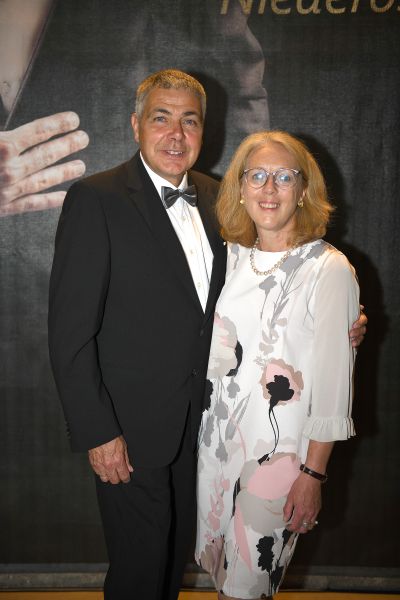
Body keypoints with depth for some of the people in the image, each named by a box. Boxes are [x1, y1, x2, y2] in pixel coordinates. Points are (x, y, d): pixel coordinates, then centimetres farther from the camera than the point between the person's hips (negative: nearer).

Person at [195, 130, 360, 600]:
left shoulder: (329, 269, -12)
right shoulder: (230, 257, 4)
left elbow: (333, 379, -12)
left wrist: (313, 474, -13)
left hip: (279, 448, -5)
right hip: (216, 435, 5)